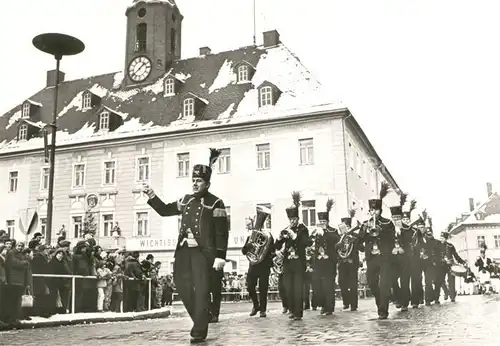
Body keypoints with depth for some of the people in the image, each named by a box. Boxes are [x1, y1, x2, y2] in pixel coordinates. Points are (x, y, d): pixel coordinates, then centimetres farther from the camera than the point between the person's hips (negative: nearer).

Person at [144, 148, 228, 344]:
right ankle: (200, 319, 28)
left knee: (201, 290, -5)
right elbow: (165, 210, 24)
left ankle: (199, 331, 3)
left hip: (203, 252, -7)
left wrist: (220, 256, -16)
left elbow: (222, 233, -8)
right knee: (182, 284, 10)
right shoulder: (186, 201, 14)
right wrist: (151, 196, 10)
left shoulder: (215, 203, -4)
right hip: (184, 250, 7)